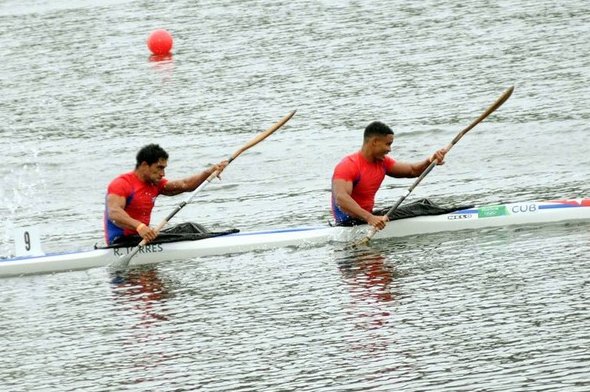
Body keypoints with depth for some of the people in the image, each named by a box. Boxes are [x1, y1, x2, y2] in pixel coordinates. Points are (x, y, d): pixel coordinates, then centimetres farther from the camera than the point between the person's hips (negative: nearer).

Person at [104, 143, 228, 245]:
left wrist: (209, 172, -10)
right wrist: (139, 227, -46)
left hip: (142, 235, 9)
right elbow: (114, 213, -30)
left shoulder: (155, 184, 13)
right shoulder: (121, 184, -14)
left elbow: (184, 185, 6)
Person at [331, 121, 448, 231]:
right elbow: (341, 198, -34)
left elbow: (412, 170, 14)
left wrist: (430, 161, -10)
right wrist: (369, 218, -48)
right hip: (350, 223, -9)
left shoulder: (382, 162, 9)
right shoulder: (348, 165, -20)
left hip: (367, 216, 9)